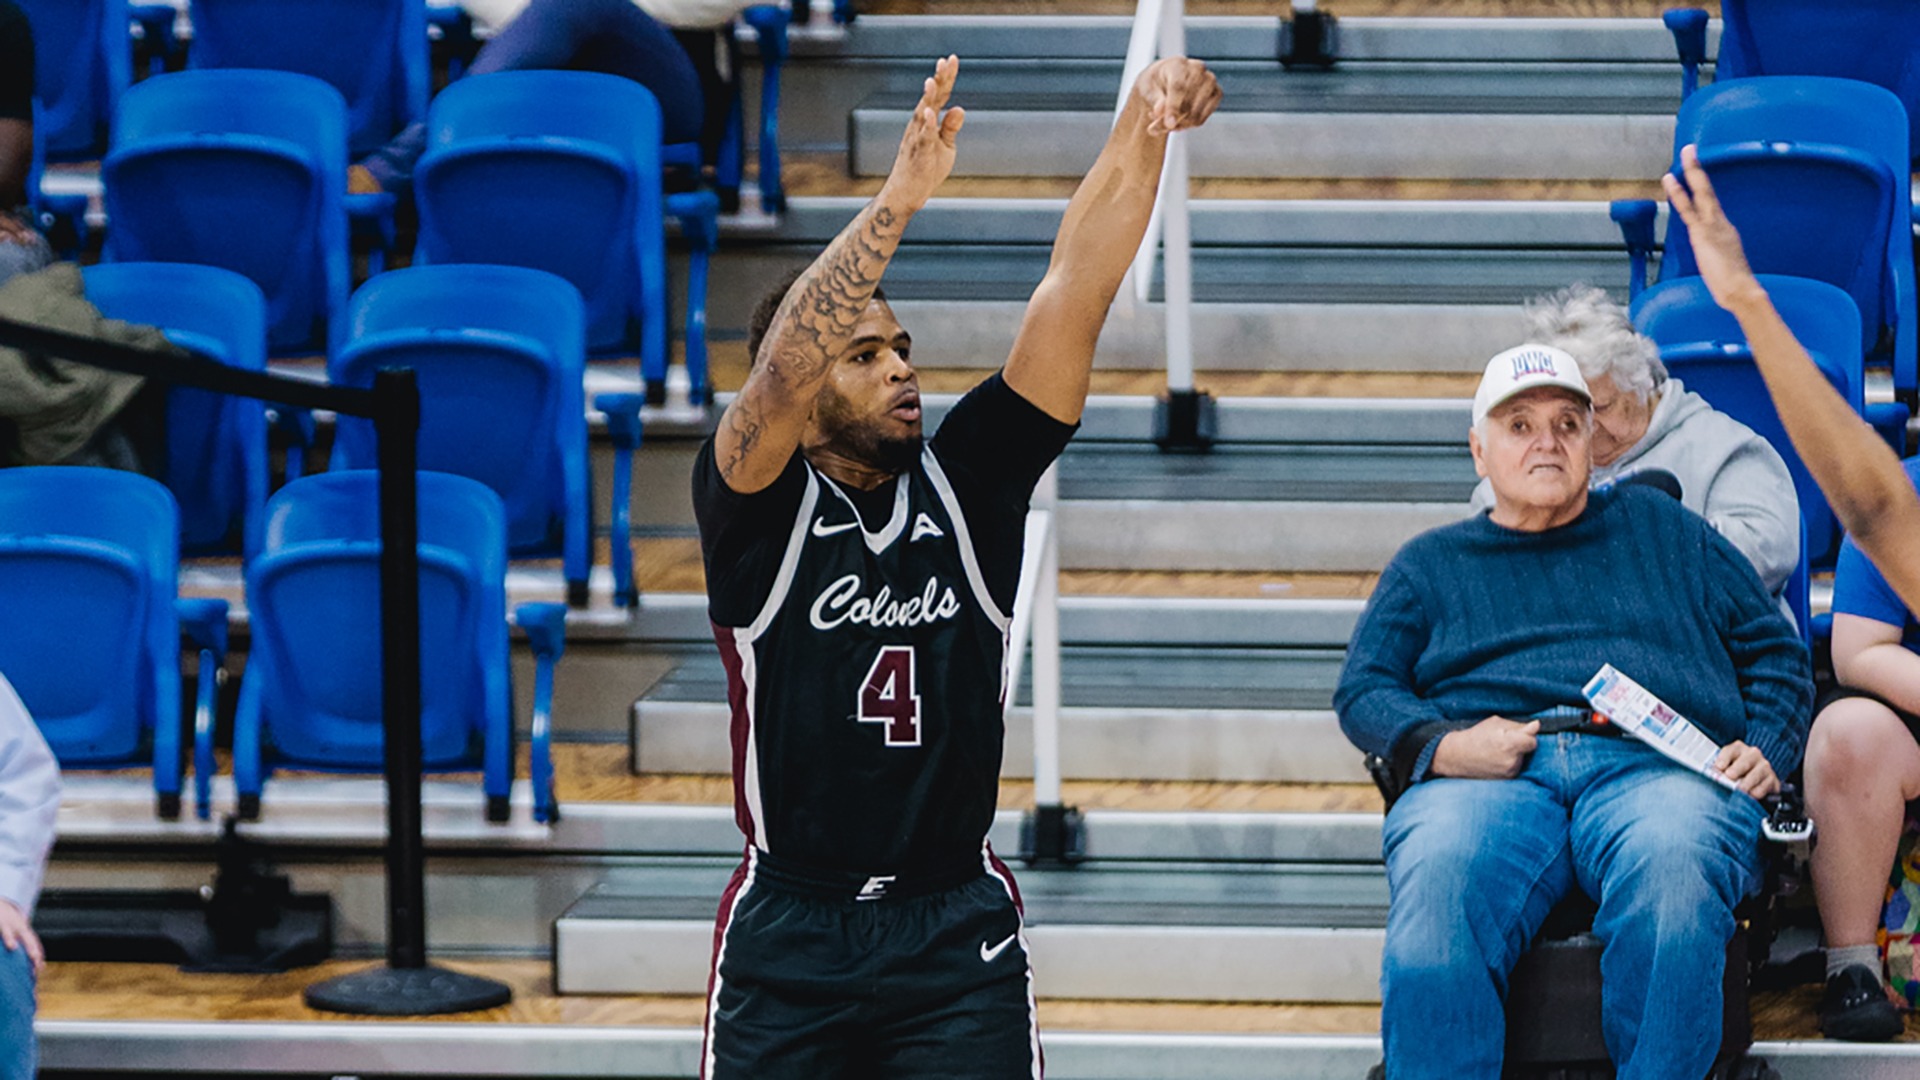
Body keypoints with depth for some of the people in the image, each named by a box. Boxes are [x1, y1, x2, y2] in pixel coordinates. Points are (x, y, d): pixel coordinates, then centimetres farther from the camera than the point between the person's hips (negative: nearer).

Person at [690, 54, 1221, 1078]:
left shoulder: (966, 482, 6)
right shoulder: (757, 505, -3)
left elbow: (1073, 291, -3)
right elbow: (783, 366, -23)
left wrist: (1141, 131, -15)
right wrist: (899, 198, -34)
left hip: (956, 930, 2)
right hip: (789, 931, -2)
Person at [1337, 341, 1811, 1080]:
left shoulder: (1660, 528, 30)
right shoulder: (1430, 565, 30)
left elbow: (1773, 648, 28)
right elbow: (1363, 692, 20)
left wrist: (1766, 751, 8)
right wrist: (1440, 745, -2)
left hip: (1651, 764, 0)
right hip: (1487, 778, 0)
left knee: (1672, 870, -40)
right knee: (1436, 885, -38)